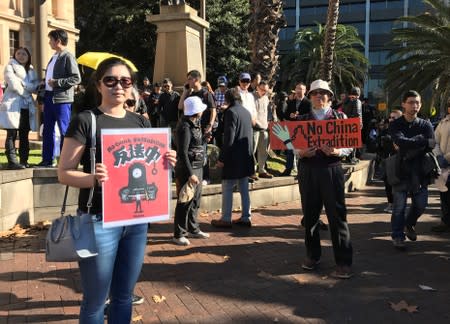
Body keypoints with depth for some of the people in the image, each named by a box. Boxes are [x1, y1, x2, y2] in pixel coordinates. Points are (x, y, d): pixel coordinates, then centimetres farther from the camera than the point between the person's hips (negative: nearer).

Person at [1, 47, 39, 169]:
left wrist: (21, 83, -5)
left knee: (24, 134, 7)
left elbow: (35, 86, 9)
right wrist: (27, 92, -2)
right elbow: (13, 85, -10)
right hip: (13, 104, -5)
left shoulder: (31, 70, 20)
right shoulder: (10, 67, 4)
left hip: (27, 106, 5)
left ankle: (24, 160, 12)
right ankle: (12, 161, -9)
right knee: (12, 134, -8)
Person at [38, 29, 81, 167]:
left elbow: (76, 78, -16)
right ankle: (47, 159, 20)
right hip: (49, 98, 9)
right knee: (47, 130, 12)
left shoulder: (68, 57, -9)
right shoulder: (53, 57, 17)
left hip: (62, 99, -9)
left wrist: (56, 82, -17)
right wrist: (43, 98, 15)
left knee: (64, 131, -2)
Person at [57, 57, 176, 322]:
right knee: (96, 300, 8)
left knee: (124, 296, 18)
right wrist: (93, 178, -29)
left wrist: (165, 163, -6)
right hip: (99, 220, -5)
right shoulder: (85, 121, -8)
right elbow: (64, 172, -10)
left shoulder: (141, 122, 8)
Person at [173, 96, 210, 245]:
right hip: (188, 168, -9)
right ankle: (179, 234, 8)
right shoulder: (185, 127, -18)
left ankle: (193, 229, 30)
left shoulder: (195, 123, 9)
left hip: (198, 167, 9)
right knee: (185, 202, -2)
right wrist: (190, 174, -23)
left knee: (195, 200, 17)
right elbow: (182, 153, -21)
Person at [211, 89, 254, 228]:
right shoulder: (246, 112, 11)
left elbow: (229, 138, -18)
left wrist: (221, 158, -15)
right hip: (246, 157, 8)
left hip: (234, 158, -8)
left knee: (227, 188, 0)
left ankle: (225, 219, 4)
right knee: (244, 189, 13)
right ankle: (246, 217, 18)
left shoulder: (231, 112, -13)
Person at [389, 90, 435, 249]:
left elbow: (431, 146, -10)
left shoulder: (426, 125, 5)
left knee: (420, 204, 9)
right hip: (400, 170, -3)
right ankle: (398, 236, 14)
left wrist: (411, 144, -18)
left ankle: (409, 224, 37)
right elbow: (401, 141, -21)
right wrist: (423, 141, -19)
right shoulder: (395, 125, -1)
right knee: (399, 206, 0)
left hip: (419, 171, 3)